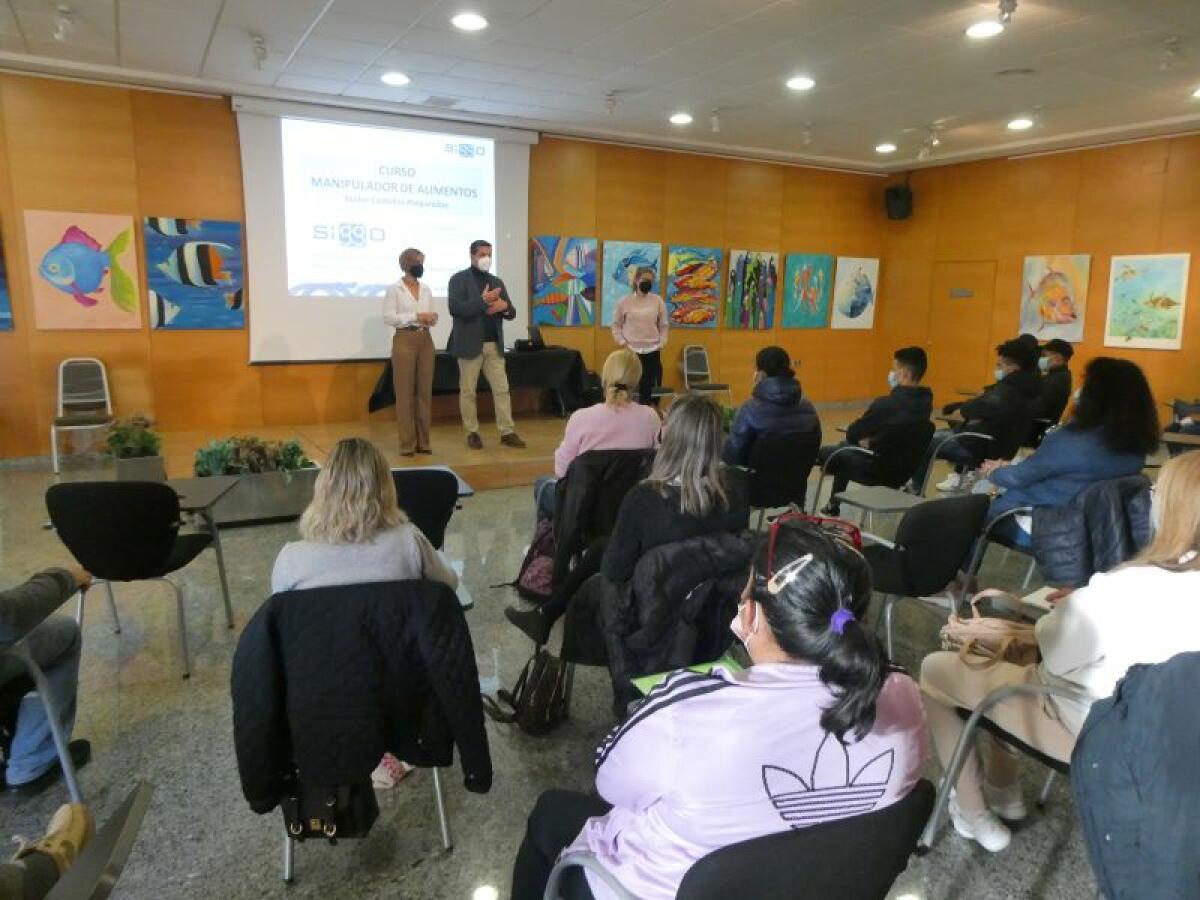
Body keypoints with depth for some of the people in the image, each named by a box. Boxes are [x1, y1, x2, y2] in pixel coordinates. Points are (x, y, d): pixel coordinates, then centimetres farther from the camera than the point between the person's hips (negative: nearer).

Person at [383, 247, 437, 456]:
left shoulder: (426, 289, 12)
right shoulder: (394, 289, -3)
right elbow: (388, 318, -11)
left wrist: (432, 318, -8)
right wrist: (416, 317, -18)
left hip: (425, 341, 5)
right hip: (404, 341, -5)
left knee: (425, 391, 6)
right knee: (405, 392, -2)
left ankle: (423, 441, 13)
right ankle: (407, 443, 4)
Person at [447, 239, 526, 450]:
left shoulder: (497, 281, 14)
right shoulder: (458, 279, -2)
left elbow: (511, 313, 13)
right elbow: (455, 308, -17)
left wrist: (505, 306, -10)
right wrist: (482, 301, -23)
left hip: (494, 345, 5)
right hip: (470, 345, -5)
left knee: (502, 389, 2)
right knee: (468, 391, 4)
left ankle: (507, 432, 7)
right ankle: (472, 433, 14)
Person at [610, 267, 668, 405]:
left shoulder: (658, 300, 4)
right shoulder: (624, 300, -1)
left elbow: (663, 325, 10)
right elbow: (616, 324, 5)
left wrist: (662, 343, 0)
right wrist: (621, 341, -5)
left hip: (652, 351, 2)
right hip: (631, 351, -2)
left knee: (648, 387, 4)